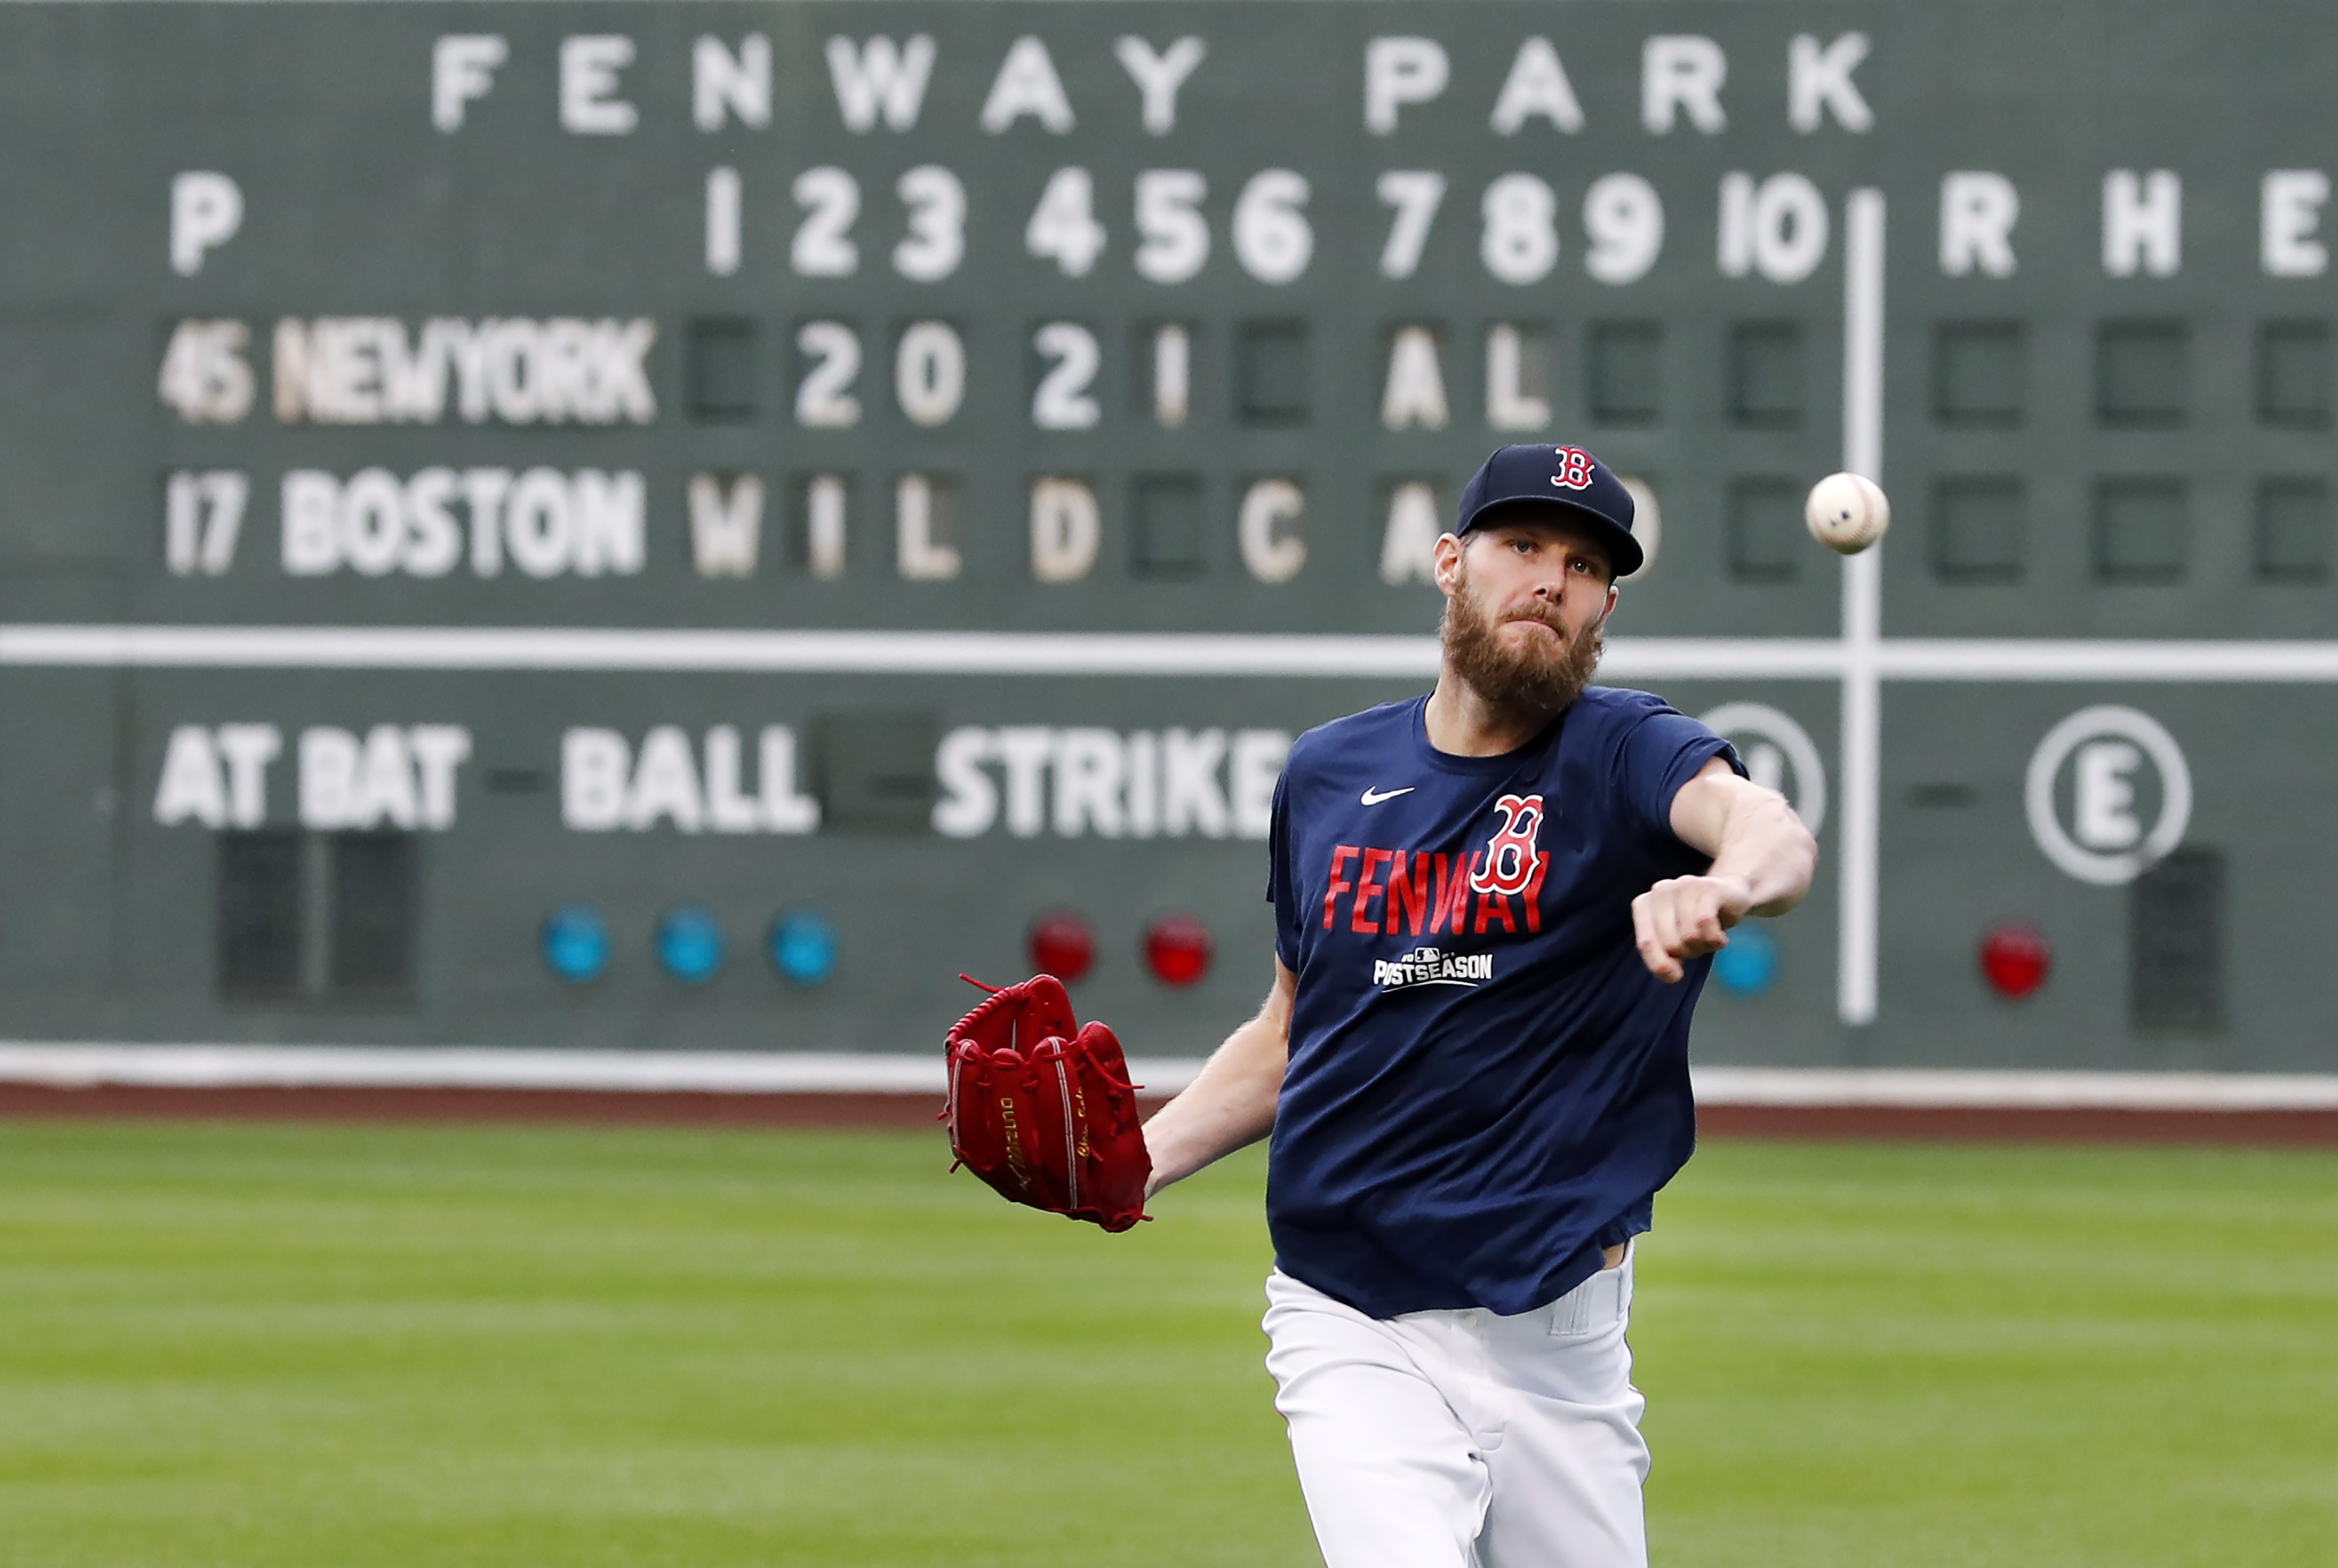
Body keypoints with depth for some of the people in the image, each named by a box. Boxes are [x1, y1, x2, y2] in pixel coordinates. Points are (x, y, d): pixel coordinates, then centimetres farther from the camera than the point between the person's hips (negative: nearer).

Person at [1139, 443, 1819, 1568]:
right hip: (1355, 1335, 1)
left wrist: (1726, 885, -53)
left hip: (1557, 1336, 0)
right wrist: (1142, 1158, 2)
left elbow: (1770, 832, -29)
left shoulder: (1620, 756, -5)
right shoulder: (1329, 775, 7)